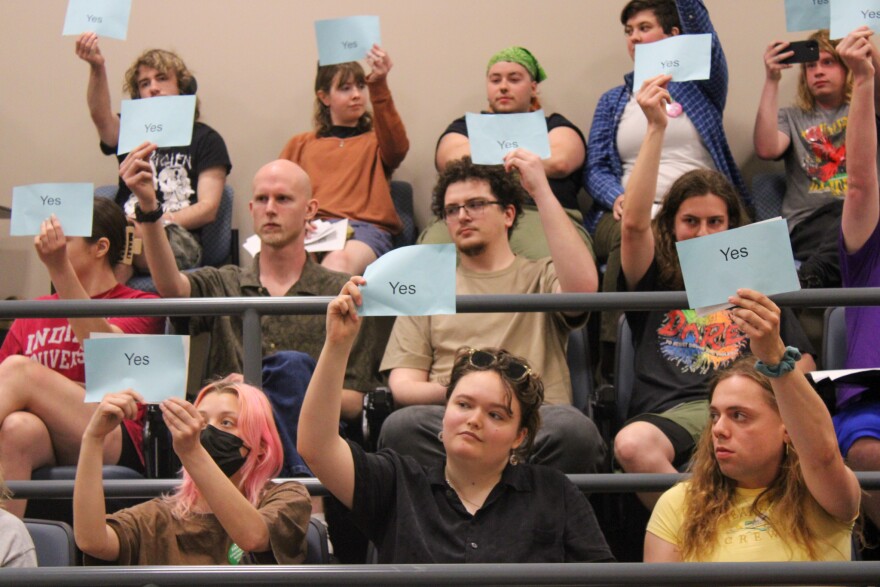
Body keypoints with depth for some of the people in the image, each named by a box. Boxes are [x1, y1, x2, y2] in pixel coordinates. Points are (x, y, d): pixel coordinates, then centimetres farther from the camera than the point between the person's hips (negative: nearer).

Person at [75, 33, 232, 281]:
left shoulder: (205, 139, 15)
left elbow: (208, 208, 5)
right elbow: (100, 115, -2)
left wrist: (157, 223, -11)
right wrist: (97, 68, -22)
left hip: (179, 241, -2)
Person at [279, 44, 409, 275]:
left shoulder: (375, 141, 26)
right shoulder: (300, 144, 32)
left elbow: (397, 148, 0)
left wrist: (379, 86, -14)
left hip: (364, 227, -2)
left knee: (339, 261, -41)